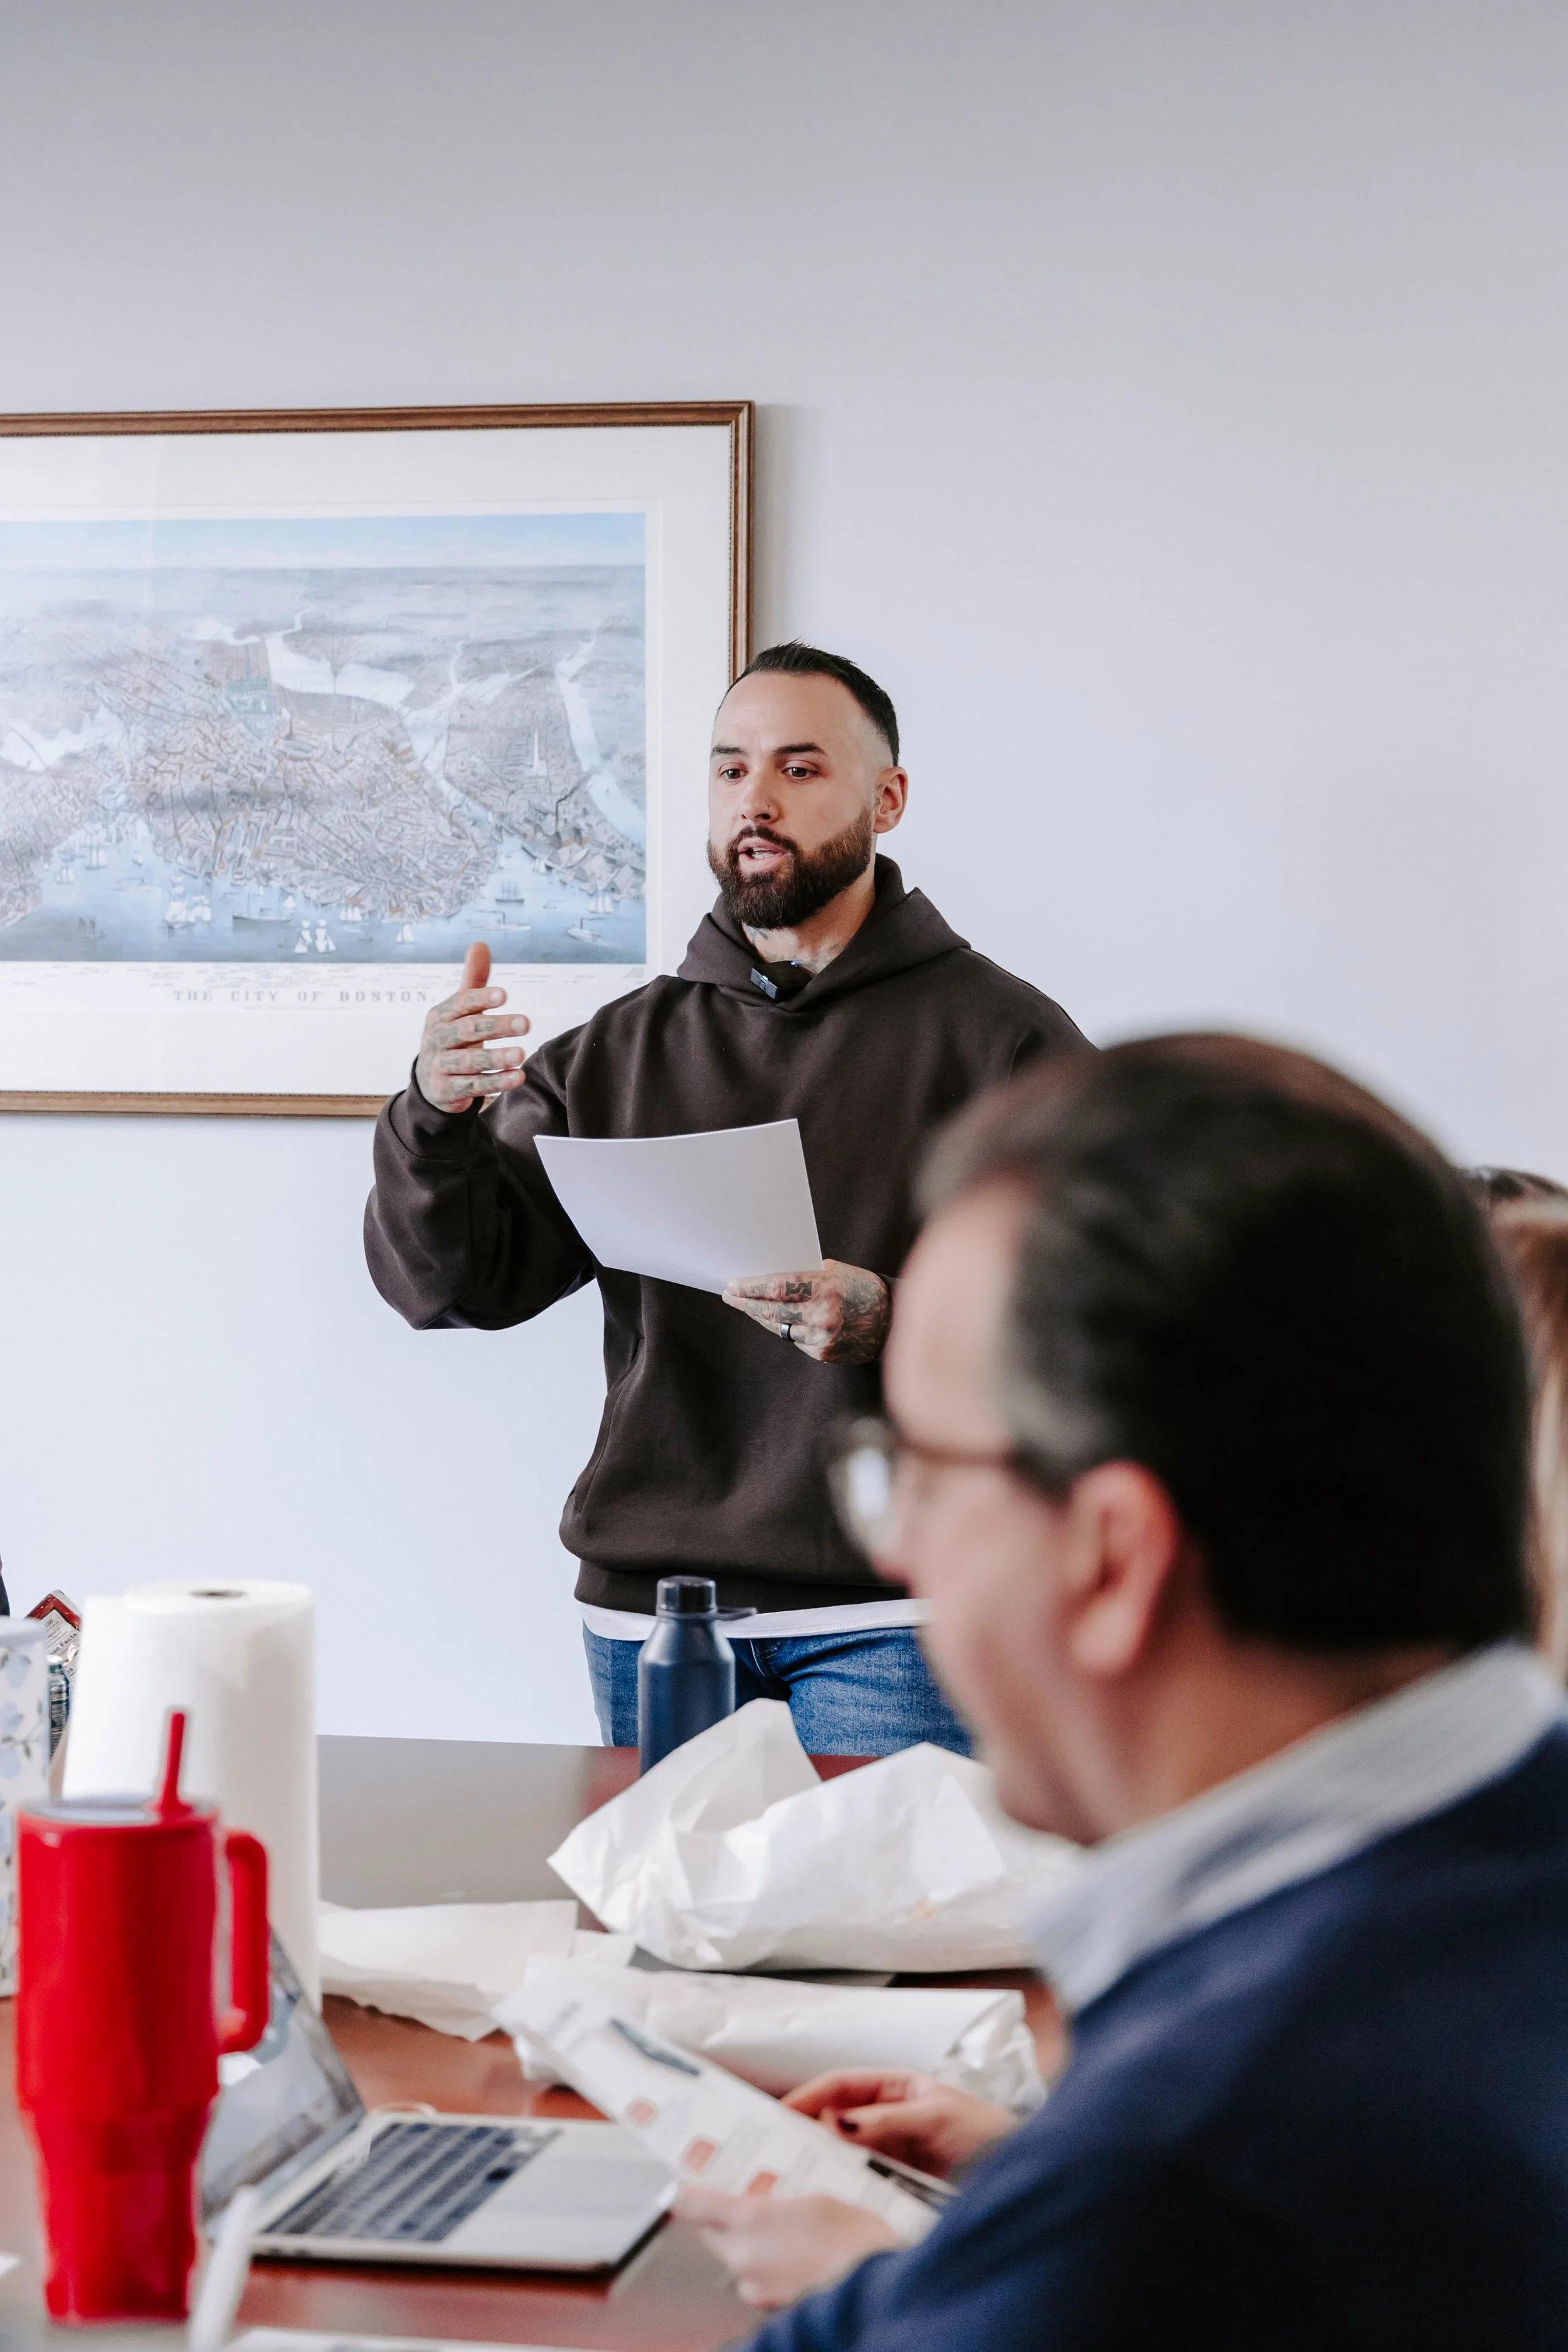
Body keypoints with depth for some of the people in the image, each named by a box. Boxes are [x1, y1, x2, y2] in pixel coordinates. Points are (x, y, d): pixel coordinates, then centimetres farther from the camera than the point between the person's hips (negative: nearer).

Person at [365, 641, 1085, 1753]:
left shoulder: (1001, 1034, 3)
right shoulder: (619, 1053, 14)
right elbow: (452, 1284, 6)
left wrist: (893, 1318, -23)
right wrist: (436, 1121, -13)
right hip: (649, 1611, 4)